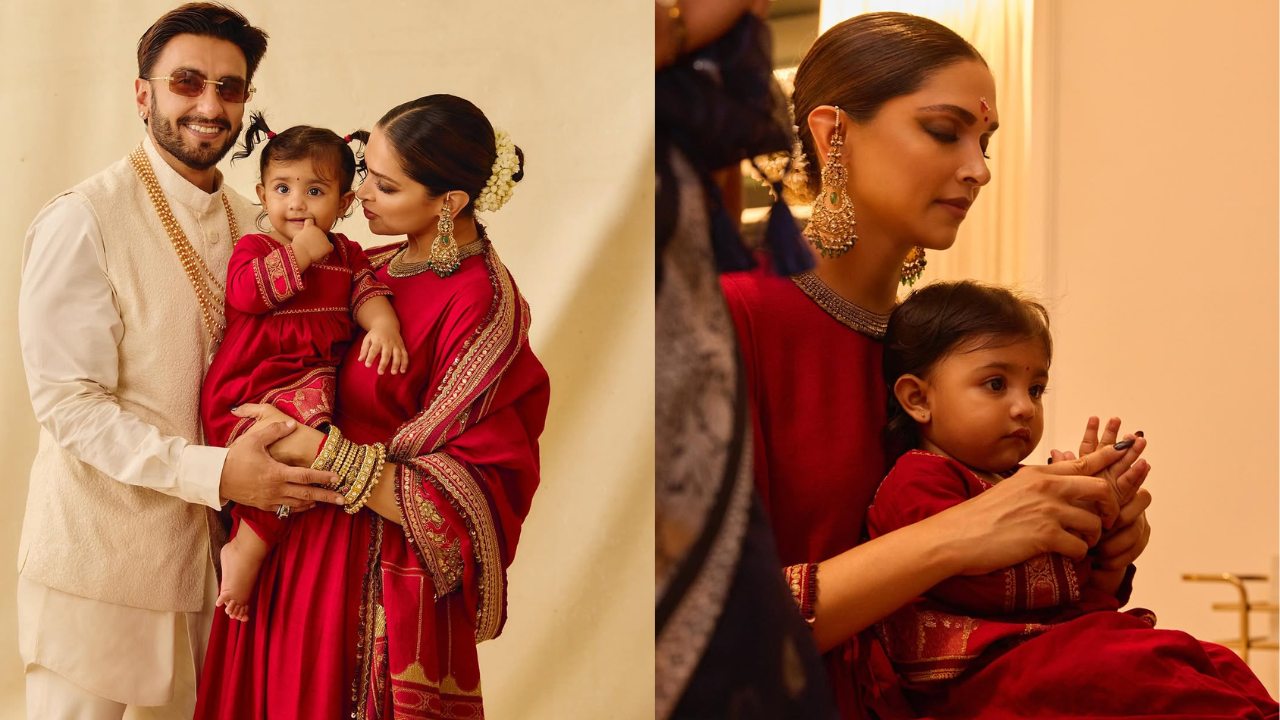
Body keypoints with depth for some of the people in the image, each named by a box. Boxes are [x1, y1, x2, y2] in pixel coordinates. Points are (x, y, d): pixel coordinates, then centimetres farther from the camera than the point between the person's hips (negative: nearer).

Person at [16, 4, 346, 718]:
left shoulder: (252, 224, 7)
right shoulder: (80, 223, -15)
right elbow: (70, 407, -18)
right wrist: (215, 473, -27)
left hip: (216, 546, 6)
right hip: (101, 559, -6)